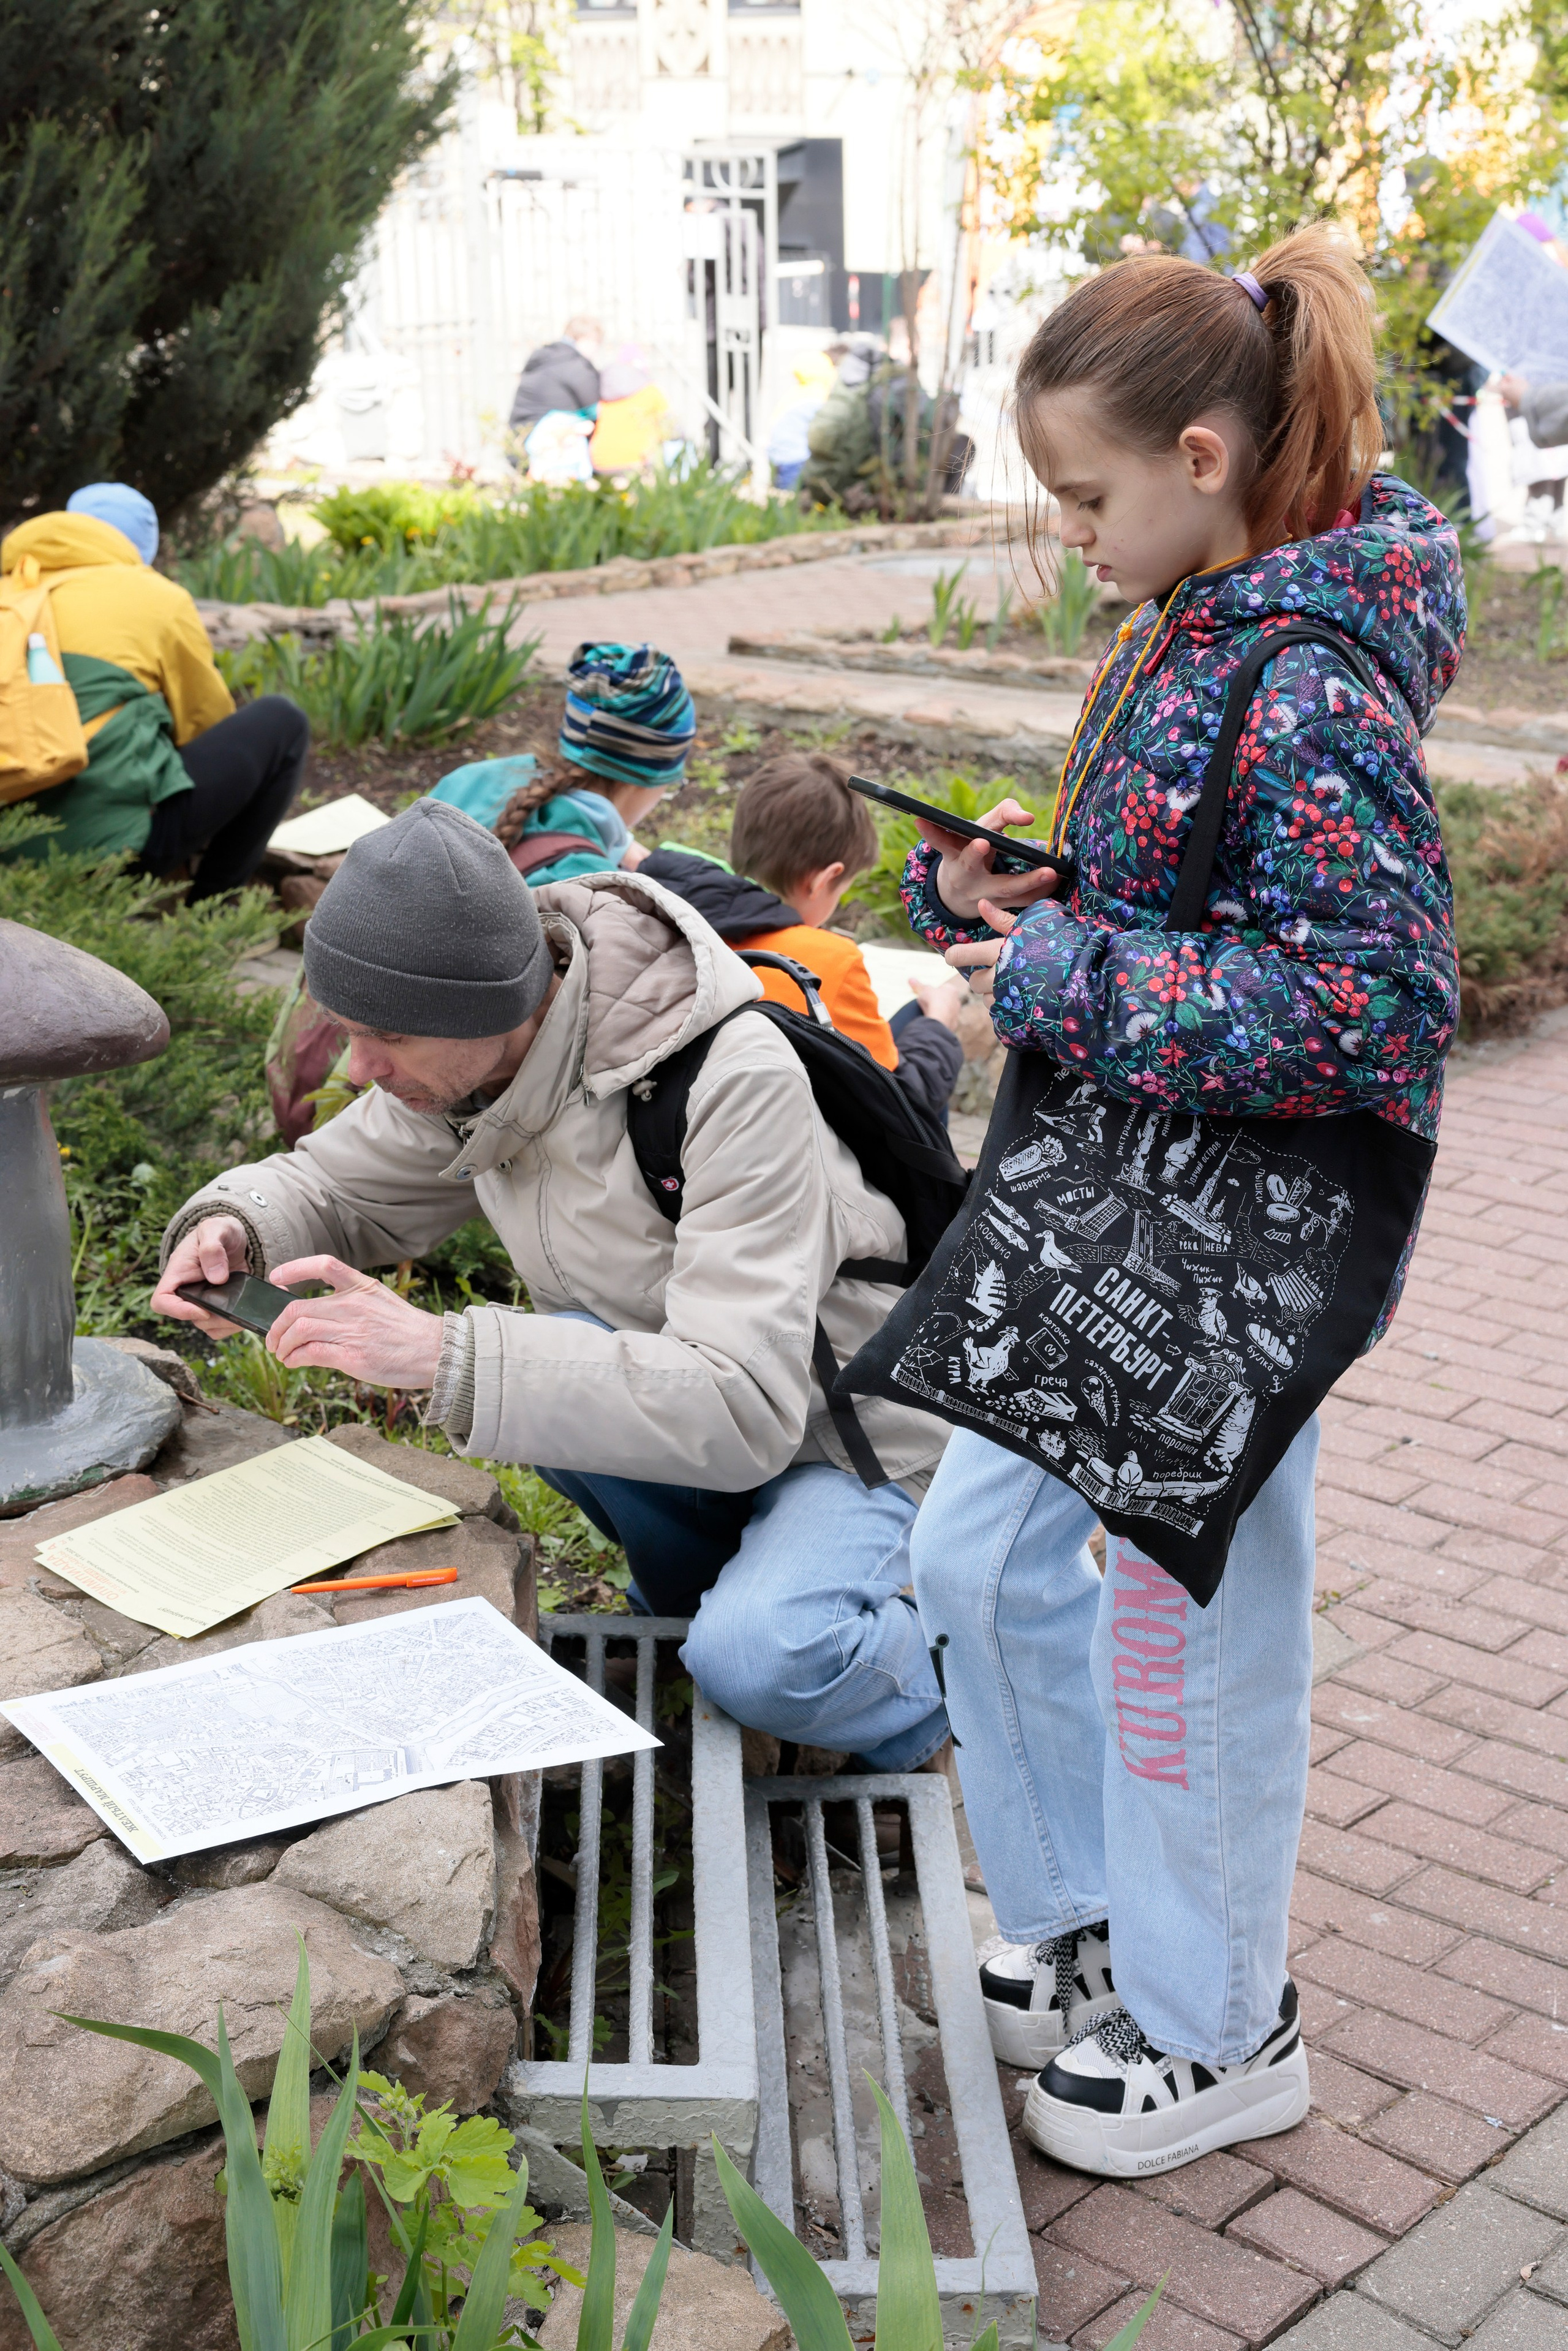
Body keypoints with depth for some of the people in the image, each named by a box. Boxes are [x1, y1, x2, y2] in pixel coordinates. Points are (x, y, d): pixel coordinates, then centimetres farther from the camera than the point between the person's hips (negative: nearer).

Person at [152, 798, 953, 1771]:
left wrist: (442, 1353, -44)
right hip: (700, 1411, 7)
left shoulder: (738, 1081, -33)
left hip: (861, 1441, -7)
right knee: (542, 1362, -25)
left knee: (759, 1663, -33)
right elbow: (332, 1186, 8)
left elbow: (744, 1412, -38)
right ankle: (708, 1593, 3)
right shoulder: (469, 1053, -11)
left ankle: (920, 1664, 2)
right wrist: (231, 1228, -18)